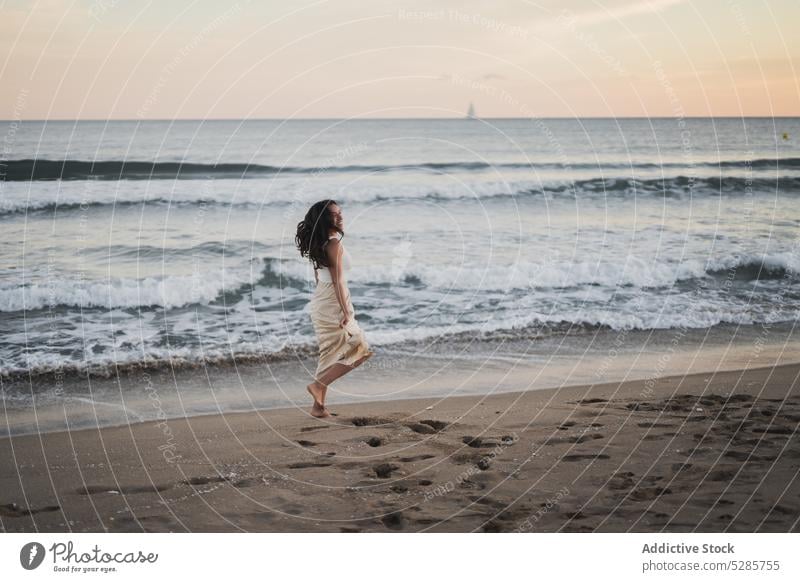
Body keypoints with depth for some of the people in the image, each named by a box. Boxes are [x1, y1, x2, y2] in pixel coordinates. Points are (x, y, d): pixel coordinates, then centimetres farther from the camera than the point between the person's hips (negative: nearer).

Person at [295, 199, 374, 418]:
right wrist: (346, 312, -19)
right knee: (356, 350, 0)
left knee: (330, 354, 16)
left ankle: (319, 406, 18)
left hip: (320, 300, 9)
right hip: (333, 303, -9)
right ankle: (318, 384, -4)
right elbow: (337, 281, -21)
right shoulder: (334, 244, -18)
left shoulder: (319, 244, 9)